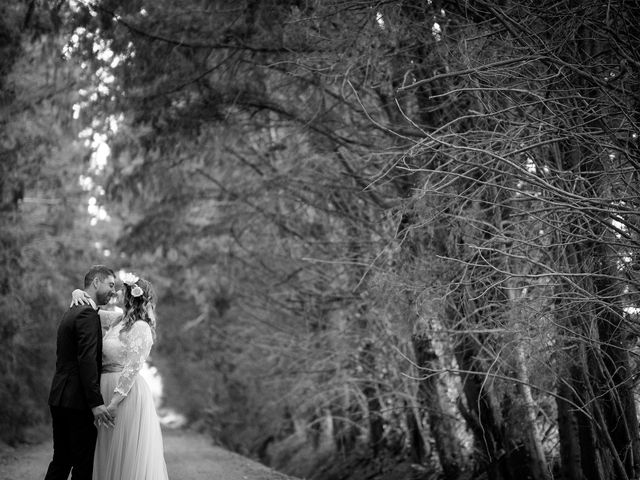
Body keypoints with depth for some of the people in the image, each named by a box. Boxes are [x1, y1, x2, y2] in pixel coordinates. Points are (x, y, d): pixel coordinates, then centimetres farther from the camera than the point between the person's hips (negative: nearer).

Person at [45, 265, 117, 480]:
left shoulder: (71, 312, 18)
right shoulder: (88, 314, -14)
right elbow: (87, 361, -22)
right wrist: (96, 403, -25)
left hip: (59, 398, 10)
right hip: (77, 401, -9)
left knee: (61, 460, 14)